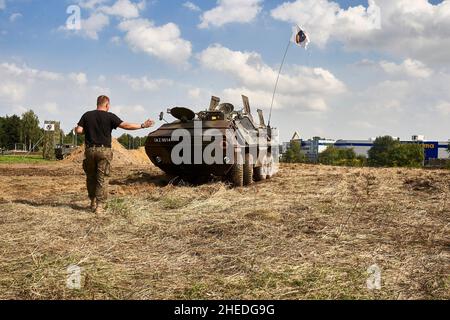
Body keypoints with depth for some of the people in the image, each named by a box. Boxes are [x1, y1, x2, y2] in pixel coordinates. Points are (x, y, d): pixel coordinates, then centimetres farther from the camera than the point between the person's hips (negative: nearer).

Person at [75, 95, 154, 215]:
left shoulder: (87, 115, 6)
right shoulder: (110, 116, -2)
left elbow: (78, 130, 0)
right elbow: (125, 125, -10)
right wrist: (142, 125, -5)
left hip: (90, 150, 3)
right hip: (104, 150, -3)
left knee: (91, 178, 17)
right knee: (102, 179, 1)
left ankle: (93, 203, 26)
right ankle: (100, 207, -3)